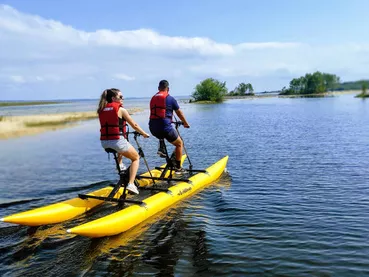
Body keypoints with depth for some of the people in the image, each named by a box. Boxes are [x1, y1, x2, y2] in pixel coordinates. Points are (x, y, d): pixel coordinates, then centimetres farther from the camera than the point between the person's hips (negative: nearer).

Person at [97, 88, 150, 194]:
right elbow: (134, 125, 1)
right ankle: (131, 184, 3)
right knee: (136, 158, 16)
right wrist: (144, 134, 18)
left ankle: (120, 165, 31)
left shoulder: (102, 110, 11)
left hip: (104, 142, 6)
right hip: (117, 141, -6)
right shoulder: (120, 109, -5)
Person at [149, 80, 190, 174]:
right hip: (165, 127, -5)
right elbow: (179, 113, 9)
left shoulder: (153, 98, 15)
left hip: (153, 128, 6)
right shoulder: (170, 98, -1)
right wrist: (185, 123, 26)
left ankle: (161, 149, 19)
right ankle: (178, 167, 16)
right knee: (179, 143, 16)